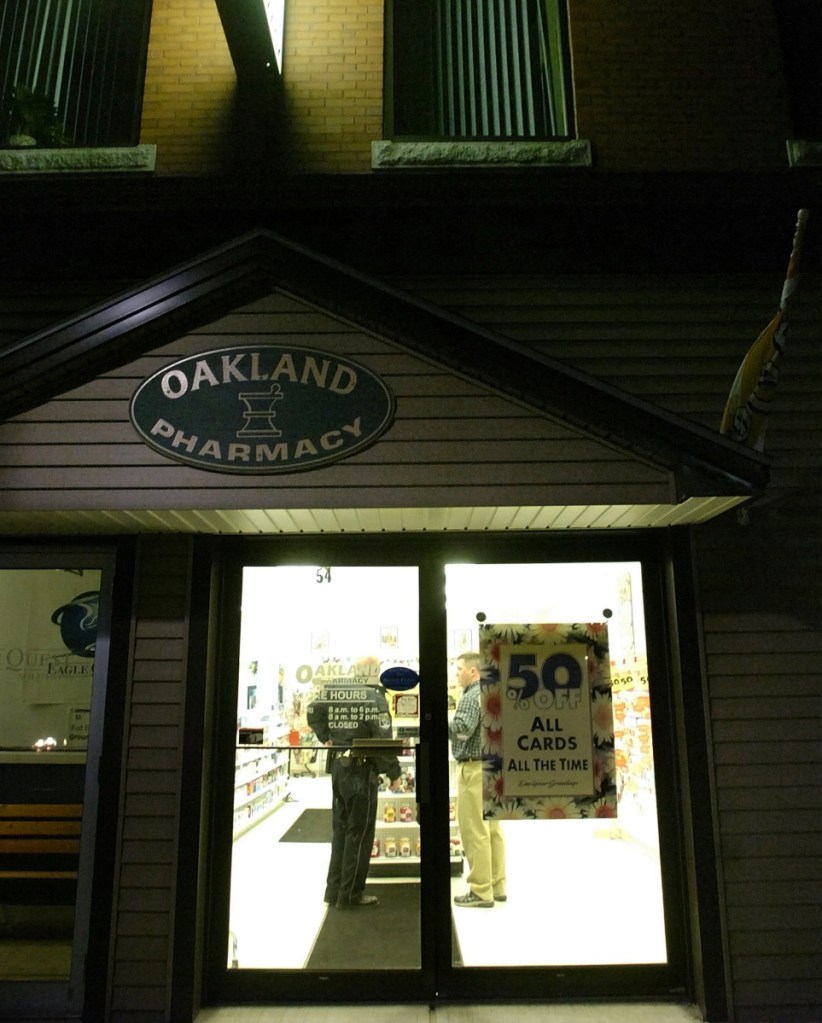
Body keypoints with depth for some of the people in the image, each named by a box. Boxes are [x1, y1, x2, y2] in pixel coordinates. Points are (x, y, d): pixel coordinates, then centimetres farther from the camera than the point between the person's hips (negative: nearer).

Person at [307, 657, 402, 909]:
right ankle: (350, 895, 11)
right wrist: (394, 773, -7)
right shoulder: (374, 697, -15)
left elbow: (313, 713, 16)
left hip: (338, 765, 7)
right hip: (361, 769, -7)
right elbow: (383, 740, -17)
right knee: (359, 833, 4)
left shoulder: (333, 691, 4)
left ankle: (334, 889, 25)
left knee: (340, 829, 17)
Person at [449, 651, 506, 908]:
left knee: (475, 831, -4)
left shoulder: (473, 696, -14)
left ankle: (481, 891, 1)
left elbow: (461, 729, -24)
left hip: (476, 767, -10)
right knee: (492, 829, 13)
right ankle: (497, 885, 19)